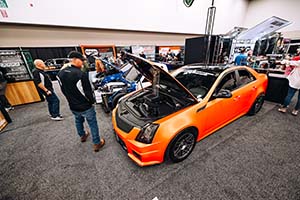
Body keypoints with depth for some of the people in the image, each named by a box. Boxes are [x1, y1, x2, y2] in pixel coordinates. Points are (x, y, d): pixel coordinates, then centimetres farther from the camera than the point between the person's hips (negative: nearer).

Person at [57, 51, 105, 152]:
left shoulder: (60, 74, -2)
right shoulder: (80, 74, -27)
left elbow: (63, 90, 7)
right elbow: (87, 91, -22)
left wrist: (71, 100, 19)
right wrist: (92, 101, -4)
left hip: (73, 106, 7)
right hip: (86, 106, -7)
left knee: (78, 121, 30)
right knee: (92, 124, 9)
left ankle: (82, 136, 53)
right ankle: (97, 143, 21)